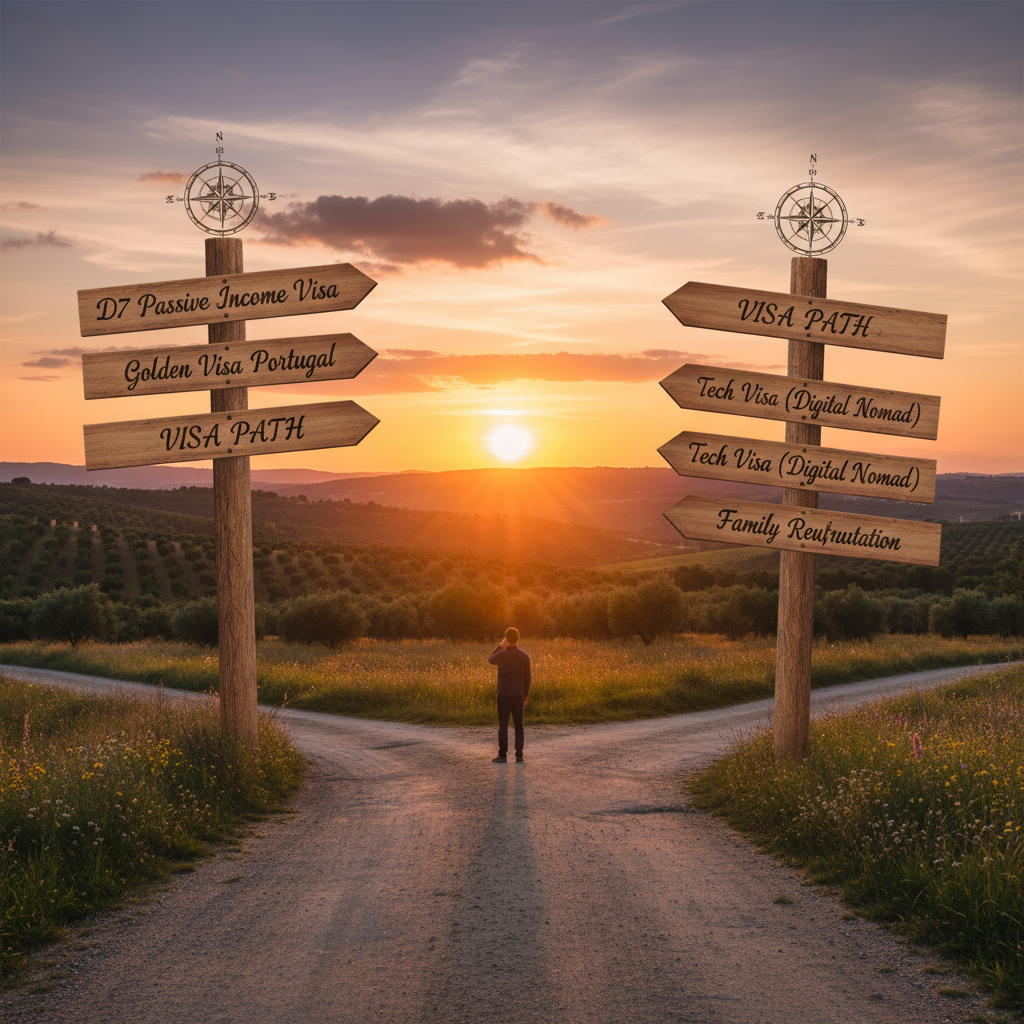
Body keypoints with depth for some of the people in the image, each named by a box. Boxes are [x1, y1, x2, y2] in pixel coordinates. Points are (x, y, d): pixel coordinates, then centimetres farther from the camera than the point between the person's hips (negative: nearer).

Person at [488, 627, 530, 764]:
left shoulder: (501, 655, -11)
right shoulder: (524, 656, -1)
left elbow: (490, 660, 13)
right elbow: (527, 678, 5)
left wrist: (500, 646, 16)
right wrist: (525, 696, 15)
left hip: (504, 695, -3)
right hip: (519, 695, 3)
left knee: (503, 726, 4)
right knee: (518, 726, 8)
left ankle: (502, 755, 6)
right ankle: (519, 756, 6)